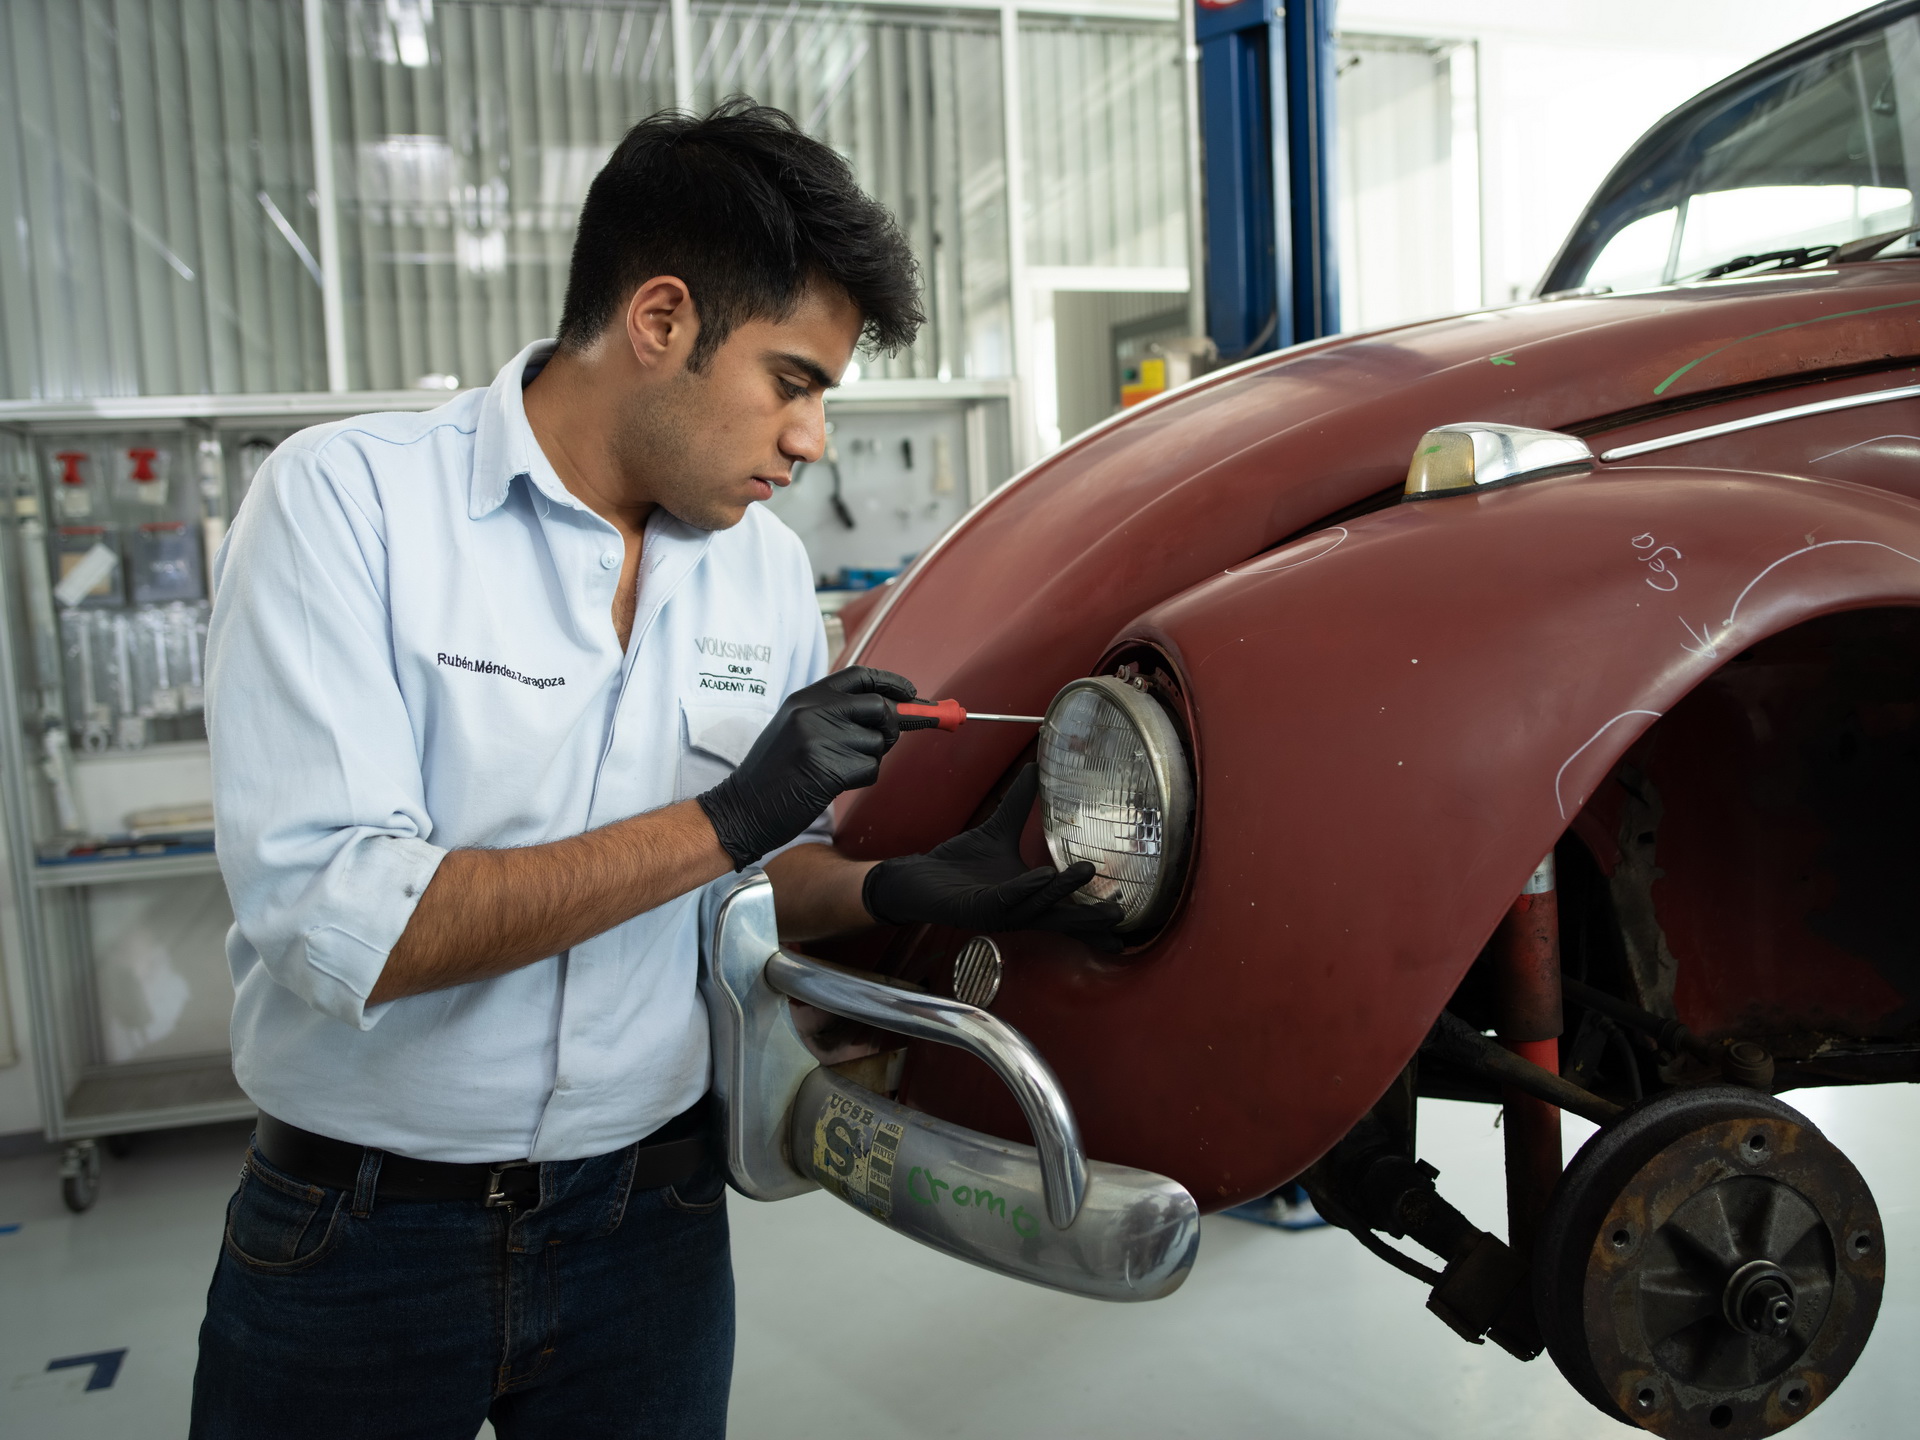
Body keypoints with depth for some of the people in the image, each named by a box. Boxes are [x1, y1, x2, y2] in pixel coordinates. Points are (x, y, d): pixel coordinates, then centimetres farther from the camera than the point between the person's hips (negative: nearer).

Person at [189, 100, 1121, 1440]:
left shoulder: (769, 568, -1)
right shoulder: (349, 497, -15)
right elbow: (331, 926, -23)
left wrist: (898, 888, -11)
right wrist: (726, 818, -25)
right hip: (352, 1236, -3)